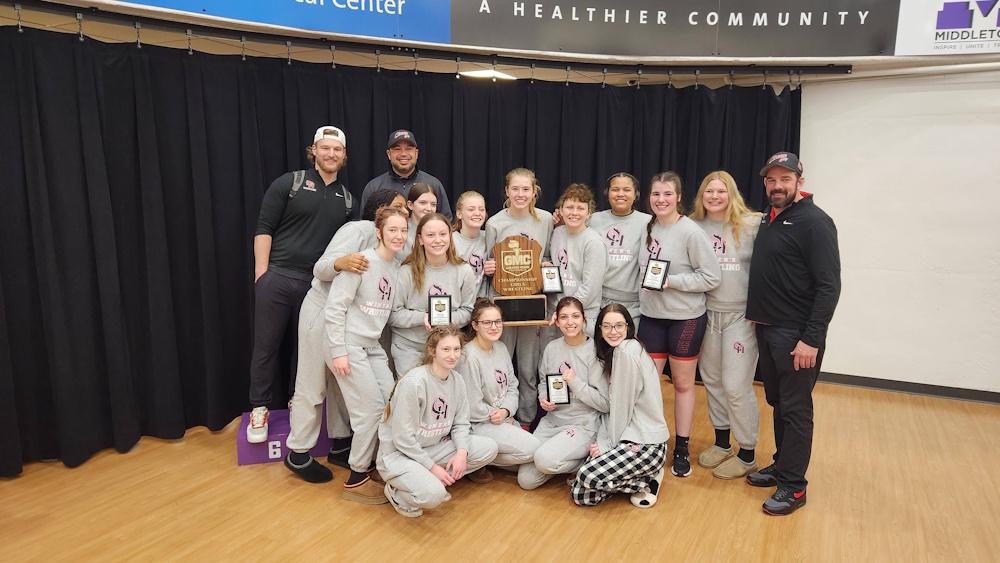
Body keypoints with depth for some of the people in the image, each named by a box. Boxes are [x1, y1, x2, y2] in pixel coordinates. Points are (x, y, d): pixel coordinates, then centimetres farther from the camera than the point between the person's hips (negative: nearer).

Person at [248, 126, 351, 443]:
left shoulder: (346, 198, 12)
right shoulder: (289, 184, 0)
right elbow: (264, 228, -3)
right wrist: (262, 273, -9)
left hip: (319, 284, 3)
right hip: (277, 277, -3)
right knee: (266, 346, 4)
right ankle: (259, 408, 19)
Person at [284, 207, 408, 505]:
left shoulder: (398, 268, 7)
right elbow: (334, 308, -17)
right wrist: (338, 352, -18)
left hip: (371, 346, 7)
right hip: (347, 343, -7)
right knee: (371, 408, -8)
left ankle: (373, 458, 23)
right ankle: (357, 480, 7)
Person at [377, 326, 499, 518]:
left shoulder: (457, 380, -2)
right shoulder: (414, 382, -24)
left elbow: (461, 423, 3)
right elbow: (403, 438, -21)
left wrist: (462, 452, -17)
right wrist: (432, 466, -19)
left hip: (433, 447, 7)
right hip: (398, 453, -7)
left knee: (489, 448, -7)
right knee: (433, 494, -33)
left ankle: (435, 481, 5)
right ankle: (396, 490, 1)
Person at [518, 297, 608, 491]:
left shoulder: (595, 351, -12)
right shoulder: (552, 348, 3)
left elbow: (605, 403, -12)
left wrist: (575, 382, -20)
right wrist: (543, 398, -3)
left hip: (583, 425, -5)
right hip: (552, 419, 6)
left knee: (544, 459, -31)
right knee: (526, 480, -2)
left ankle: (586, 461, -1)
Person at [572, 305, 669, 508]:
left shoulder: (628, 350, -17)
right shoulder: (611, 353, 12)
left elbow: (622, 405, -16)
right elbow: (611, 405, 9)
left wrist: (607, 445, -7)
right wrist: (602, 440, -3)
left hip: (647, 443, -9)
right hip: (628, 438, 9)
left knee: (588, 476, -23)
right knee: (580, 495, -1)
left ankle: (647, 481, -1)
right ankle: (642, 476, 14)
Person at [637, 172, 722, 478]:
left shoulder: (691, 232, -14)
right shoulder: (648, 227, 4)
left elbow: (712, 278, -15)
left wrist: (670, 281, -21)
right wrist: (647, 281, 2)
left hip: (686, 317, -5)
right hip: (651, 315, 5)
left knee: (683, 383, 9)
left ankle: (681, 449, 22)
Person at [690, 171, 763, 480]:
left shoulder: (751, 225, -6)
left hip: (741, 315, -4)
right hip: (707, 313, 5)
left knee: (736, 385, -3)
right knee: (711, 380, 14)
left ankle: (747, 455, 14)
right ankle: (722, 443, 32)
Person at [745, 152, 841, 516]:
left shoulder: (814, 222, -12)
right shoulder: (768, 219, 12)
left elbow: (828, 286, -17)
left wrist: (811, 339, -21)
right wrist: (755, 315, 10)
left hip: (797, 335, -8)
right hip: (767, 329, 8)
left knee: (796, 410, 0)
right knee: (777, 403, 17)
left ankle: (792, 485, 10)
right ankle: (781, 465, 30)